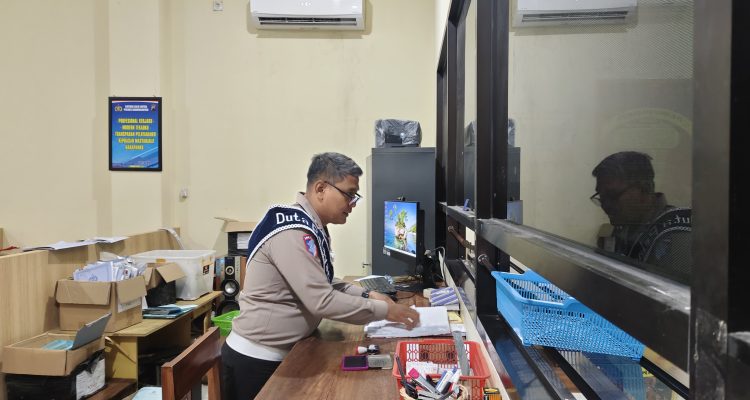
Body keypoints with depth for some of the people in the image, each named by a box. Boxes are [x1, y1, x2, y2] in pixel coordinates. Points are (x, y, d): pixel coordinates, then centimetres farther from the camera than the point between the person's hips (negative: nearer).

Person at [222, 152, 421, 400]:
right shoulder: (293, 232, -25)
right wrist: (383, 310, -21)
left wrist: (366, 295, -1)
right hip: (256, 359, -9)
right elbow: (321, 301, -29)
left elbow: (322, 284, 12)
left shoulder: (313, 227, 6)